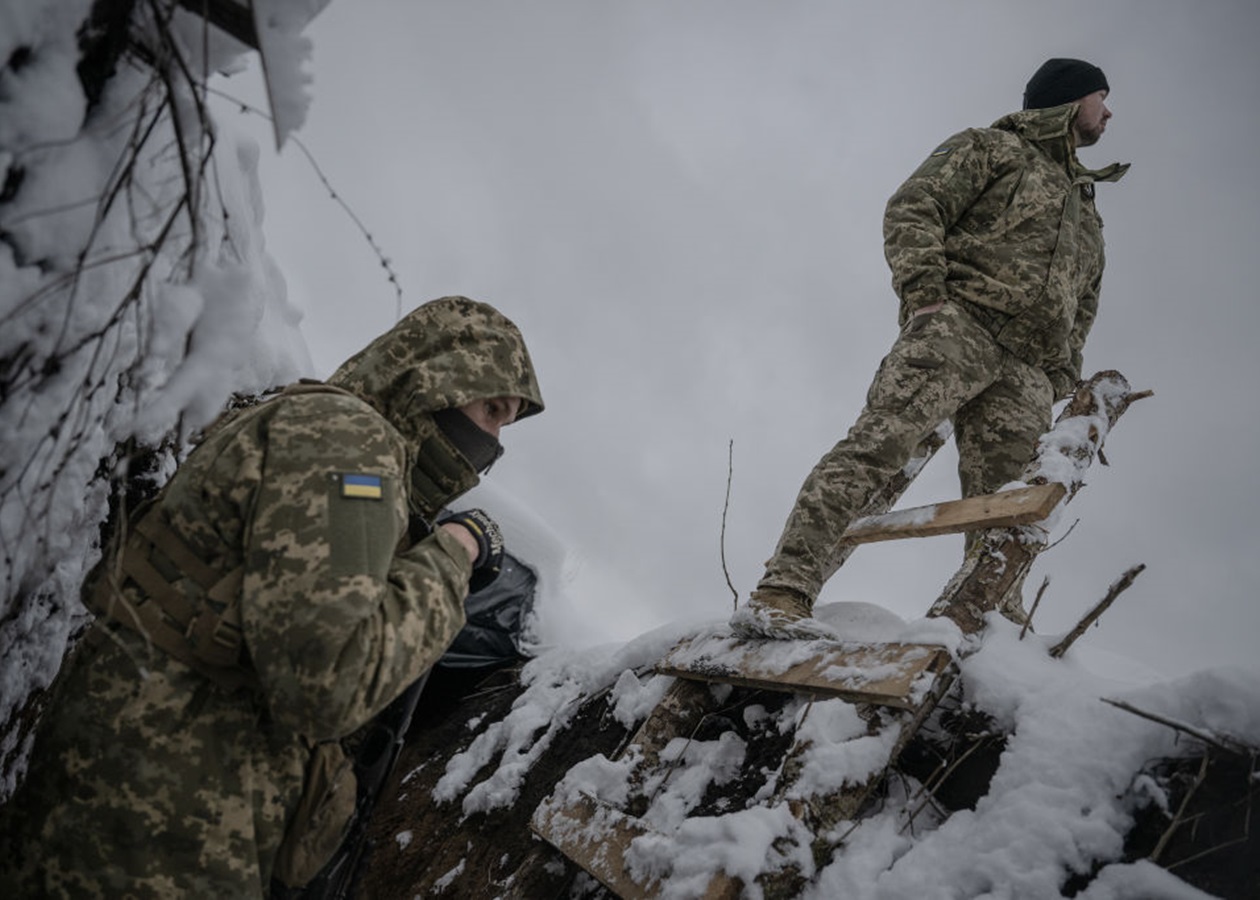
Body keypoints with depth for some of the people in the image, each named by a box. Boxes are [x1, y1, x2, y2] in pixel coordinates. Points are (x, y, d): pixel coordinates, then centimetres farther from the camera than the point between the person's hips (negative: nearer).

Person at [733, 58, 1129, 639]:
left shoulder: (1087, 209, 37)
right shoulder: (991, 149, 16)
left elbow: (1083, 307, 34)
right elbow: (912, 209, 2)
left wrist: (1062, 381, 16)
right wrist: (924, 291, -14)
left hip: (1026, 371, 7)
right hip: (957, 323, -7)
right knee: (880, 442, -25)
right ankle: (781, 593, -33)